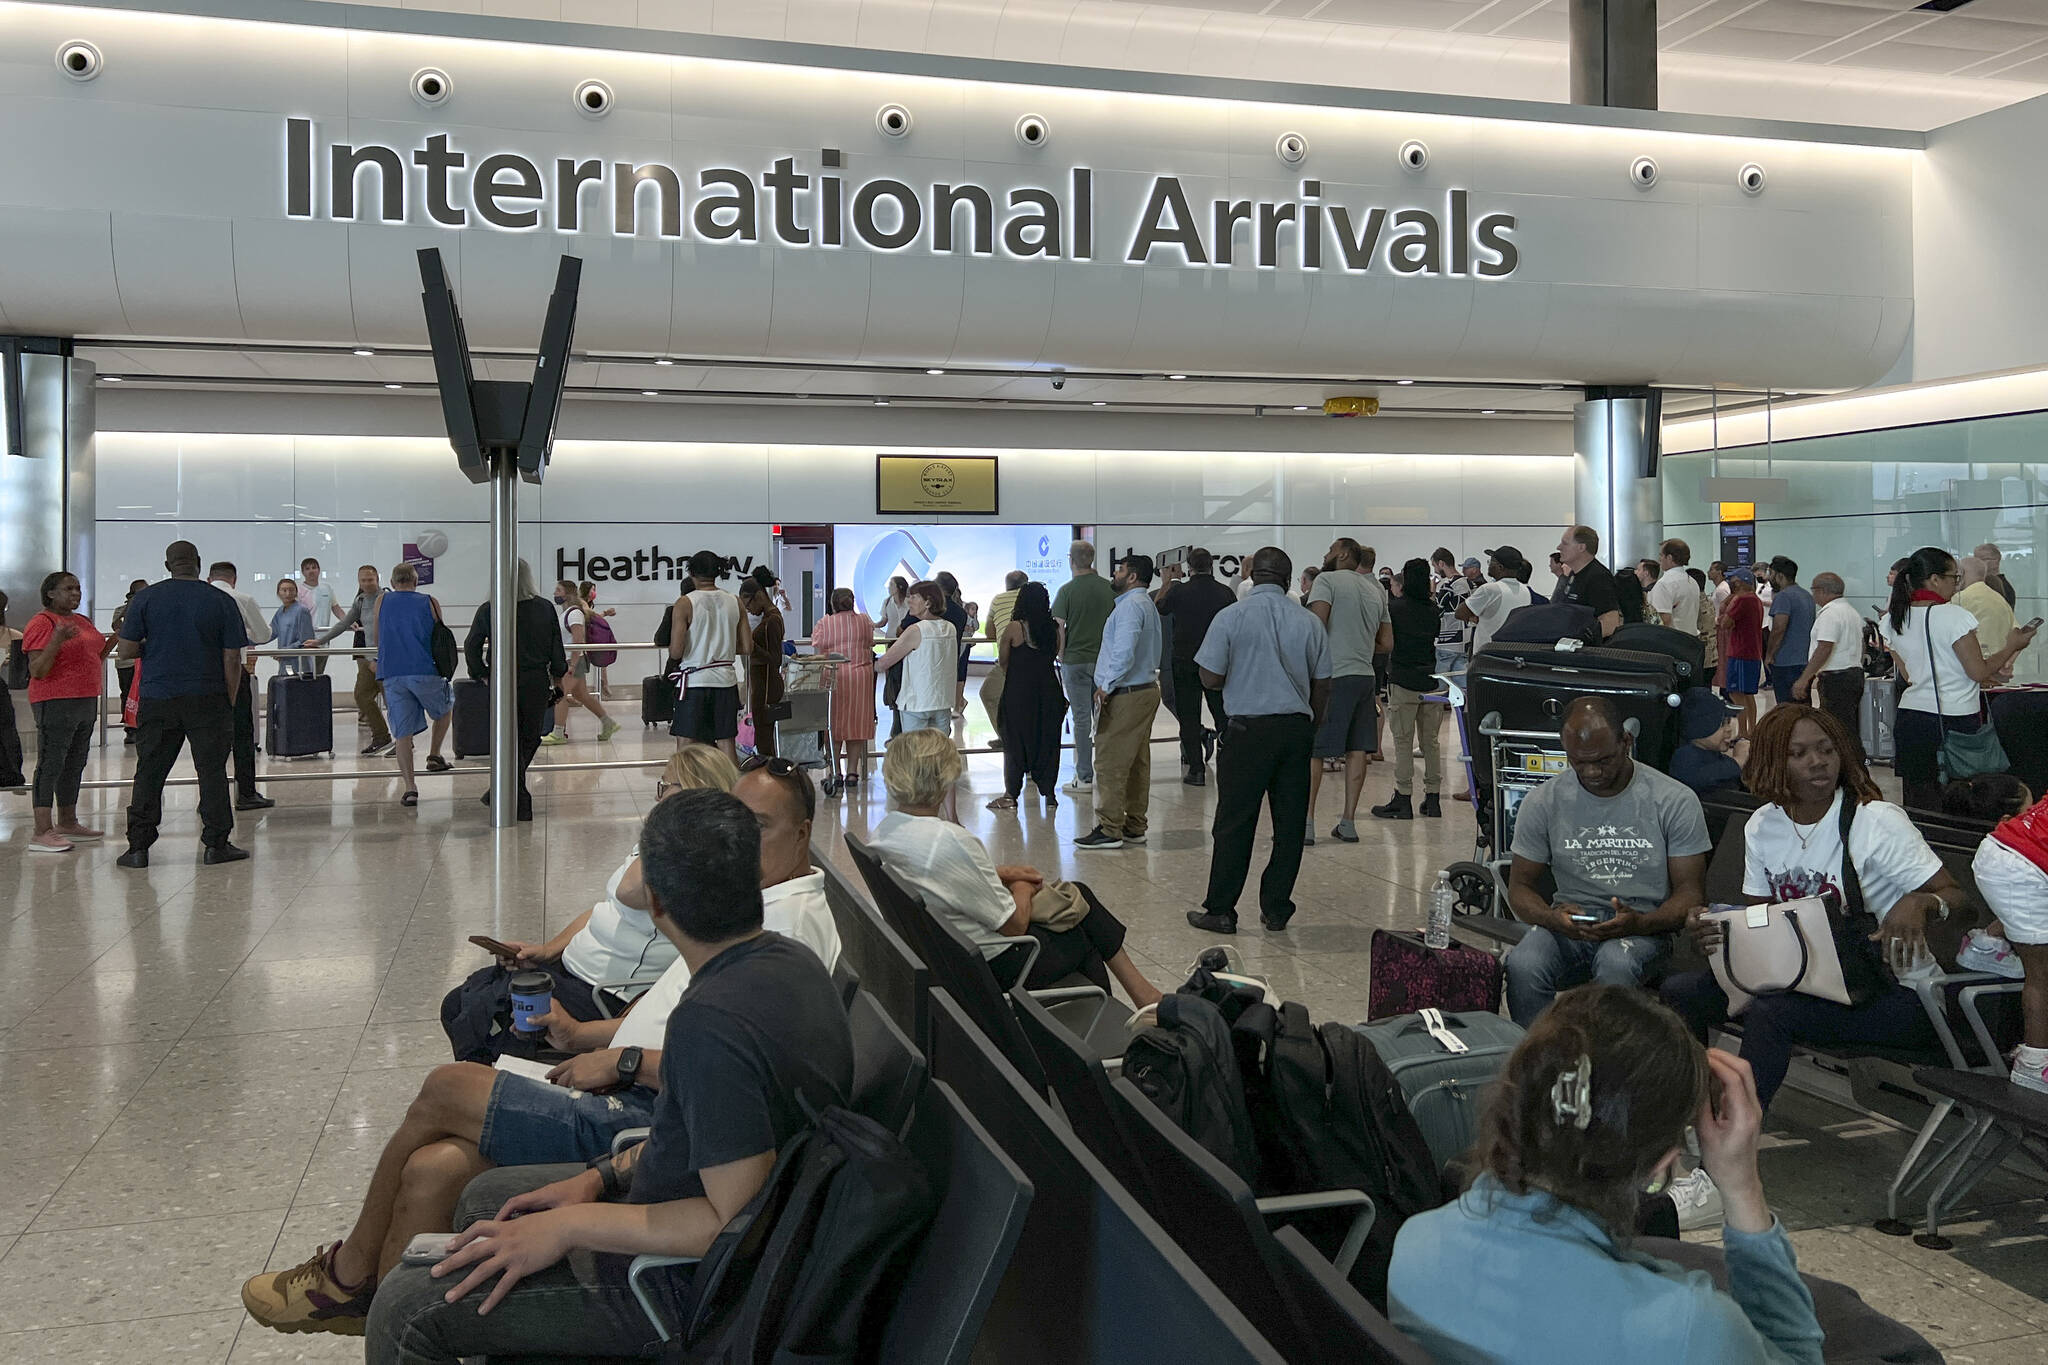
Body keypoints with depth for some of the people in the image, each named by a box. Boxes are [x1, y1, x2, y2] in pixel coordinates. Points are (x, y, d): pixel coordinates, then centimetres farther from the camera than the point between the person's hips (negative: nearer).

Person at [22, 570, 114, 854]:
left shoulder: (83, 621, 15)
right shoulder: (41, 623, -11)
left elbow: (94, 658, 24)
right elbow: (37, 671, -17)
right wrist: (57, 640, -28)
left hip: (86, 701, 9)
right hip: (56, 703, -9)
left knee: (74, 766, 14)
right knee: (50, 765, -8)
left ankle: (68, 823, 23)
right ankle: (42, 833, -7)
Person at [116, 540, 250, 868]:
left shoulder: (145, 598, 1)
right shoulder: (221, 601, -1)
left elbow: (125, 651, 0)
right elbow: (232, 659, -2)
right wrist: (230, 702, 6)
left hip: (157, 698, 1)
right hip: (208, 699, -1)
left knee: (149, 771, 7)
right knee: (212, 770, 4)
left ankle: (138, 847, 8)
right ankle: (216, 844, 5)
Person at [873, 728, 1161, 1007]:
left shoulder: (885, 830, -6)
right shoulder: (952, 842, -33)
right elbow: (1014, 924, -22)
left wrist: (1002, 873, 5)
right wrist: (1021, 889, -1)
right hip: (995, 967, -8)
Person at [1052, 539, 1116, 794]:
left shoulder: (1067, 590, -10)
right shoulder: (1108, 588, 3)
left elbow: (1058, 628, -11)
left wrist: (1061, 658, 0)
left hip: (1076, 660, -4)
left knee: (1081, 718, 1)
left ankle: (1084, 777, 4)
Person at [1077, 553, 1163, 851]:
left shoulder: (1130, 605, -14)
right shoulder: (1147, 603, 18)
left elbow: (1124, 652, -25)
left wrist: (1107, 686, -16)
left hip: (1124, 695, -11)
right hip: (1146, 689, 11)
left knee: (1110, 763, -6)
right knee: (1138, 763, 13)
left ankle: (1109, 829, -4)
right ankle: (1135, 826, 19)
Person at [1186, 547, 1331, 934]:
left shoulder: (1231, 617, -6)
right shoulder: (1309, 623, 4)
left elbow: (1210, 678, -7)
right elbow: (1322, 686, 9)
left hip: (1249, 729, -3)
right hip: (1297, 728, 3)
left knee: (1234, 823, 2)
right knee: (1290, 823, 9)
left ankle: (1220, 911, 7)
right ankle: (1276, 909, 15)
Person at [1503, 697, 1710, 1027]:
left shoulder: (1675, 800, -2)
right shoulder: (1542, 802, 3)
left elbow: (1690, 893, 0)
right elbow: (1520, 888, 8)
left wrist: (1639, 924, -22)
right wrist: (1554, 919, -16)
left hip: (1645, 927, -1)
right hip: (1569, 923, 2)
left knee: (1616, 964, -37)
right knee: (1523, 965, -31)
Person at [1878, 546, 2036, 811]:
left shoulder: (1892, 621, 5)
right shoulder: (1954, 617, -14)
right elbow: (1979, 671, -10)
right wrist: (2011, 647, 6)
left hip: (1911, 717, 6)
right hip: (1955, 720, -5)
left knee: (1918, 802, 9)